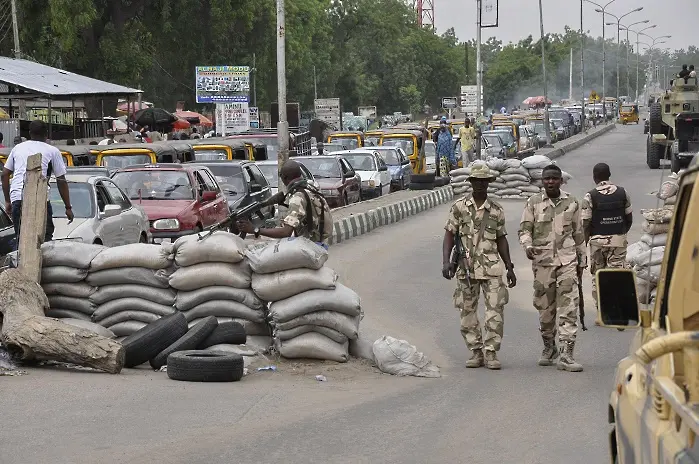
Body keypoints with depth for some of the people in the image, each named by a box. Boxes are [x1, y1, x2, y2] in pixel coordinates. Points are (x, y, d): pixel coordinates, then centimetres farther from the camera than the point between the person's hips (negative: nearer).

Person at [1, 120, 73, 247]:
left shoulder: (18, 148, 22)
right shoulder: (52, 151, 11)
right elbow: (61, 180, 8)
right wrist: (68, 207, 12)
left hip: (16, 198, 4)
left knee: (20, 239, 9)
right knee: (45, 238, -1)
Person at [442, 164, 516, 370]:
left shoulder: (496, 210, 9)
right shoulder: (459, 207, 4)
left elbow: (501, 239, 15)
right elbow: (449, 236, 3)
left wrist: (510, 267, 13)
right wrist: (446, 261, -9)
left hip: (492, 268, 0)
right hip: (466, 267, 0)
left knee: (495, 310, -7)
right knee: (467, 312, 4)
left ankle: (491, 352, -1)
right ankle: (476, 352, 14)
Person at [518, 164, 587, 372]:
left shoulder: (572, 203, 9)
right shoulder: (534, 203, 5)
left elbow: (578, 233, 16)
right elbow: (524, 229, 4)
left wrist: (582, 260, 18)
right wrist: (527, 246, -17)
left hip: (567, 260, 0)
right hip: (542, 260, 0)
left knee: (568, 307, -10)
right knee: (545, 306, 6)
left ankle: (566, 354, -13)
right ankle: (549, 347, 27)